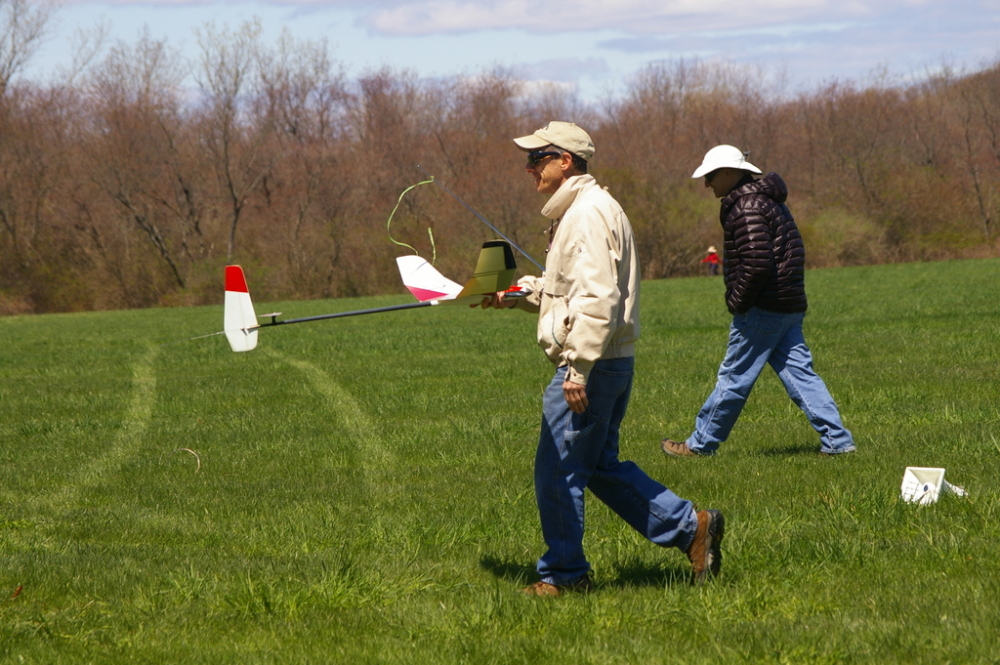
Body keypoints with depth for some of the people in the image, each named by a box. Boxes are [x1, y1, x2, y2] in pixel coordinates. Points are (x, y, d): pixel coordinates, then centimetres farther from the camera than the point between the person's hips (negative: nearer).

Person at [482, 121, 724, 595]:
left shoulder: (588, 214, -16)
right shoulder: (574, 211, 18)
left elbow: (597, 298, -24)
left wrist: (578, 370, -26)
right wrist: (515, 294, 17)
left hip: (592, 365, -11)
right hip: (610, 363, 11)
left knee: (557, 470, -1)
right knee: (600, 467, 15)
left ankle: (563, 574, 9)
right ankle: (690, 527, 14)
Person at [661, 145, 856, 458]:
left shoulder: (747, 208, -15)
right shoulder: (769, 201, 18)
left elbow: (757, 262, -25)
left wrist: (738, 302, -14)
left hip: (763, 311, -10)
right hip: (789, 307, 10)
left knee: (733, 378, 0)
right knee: (800, 374, 8)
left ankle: (700, 444, 8)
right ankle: (837, 441, 4)